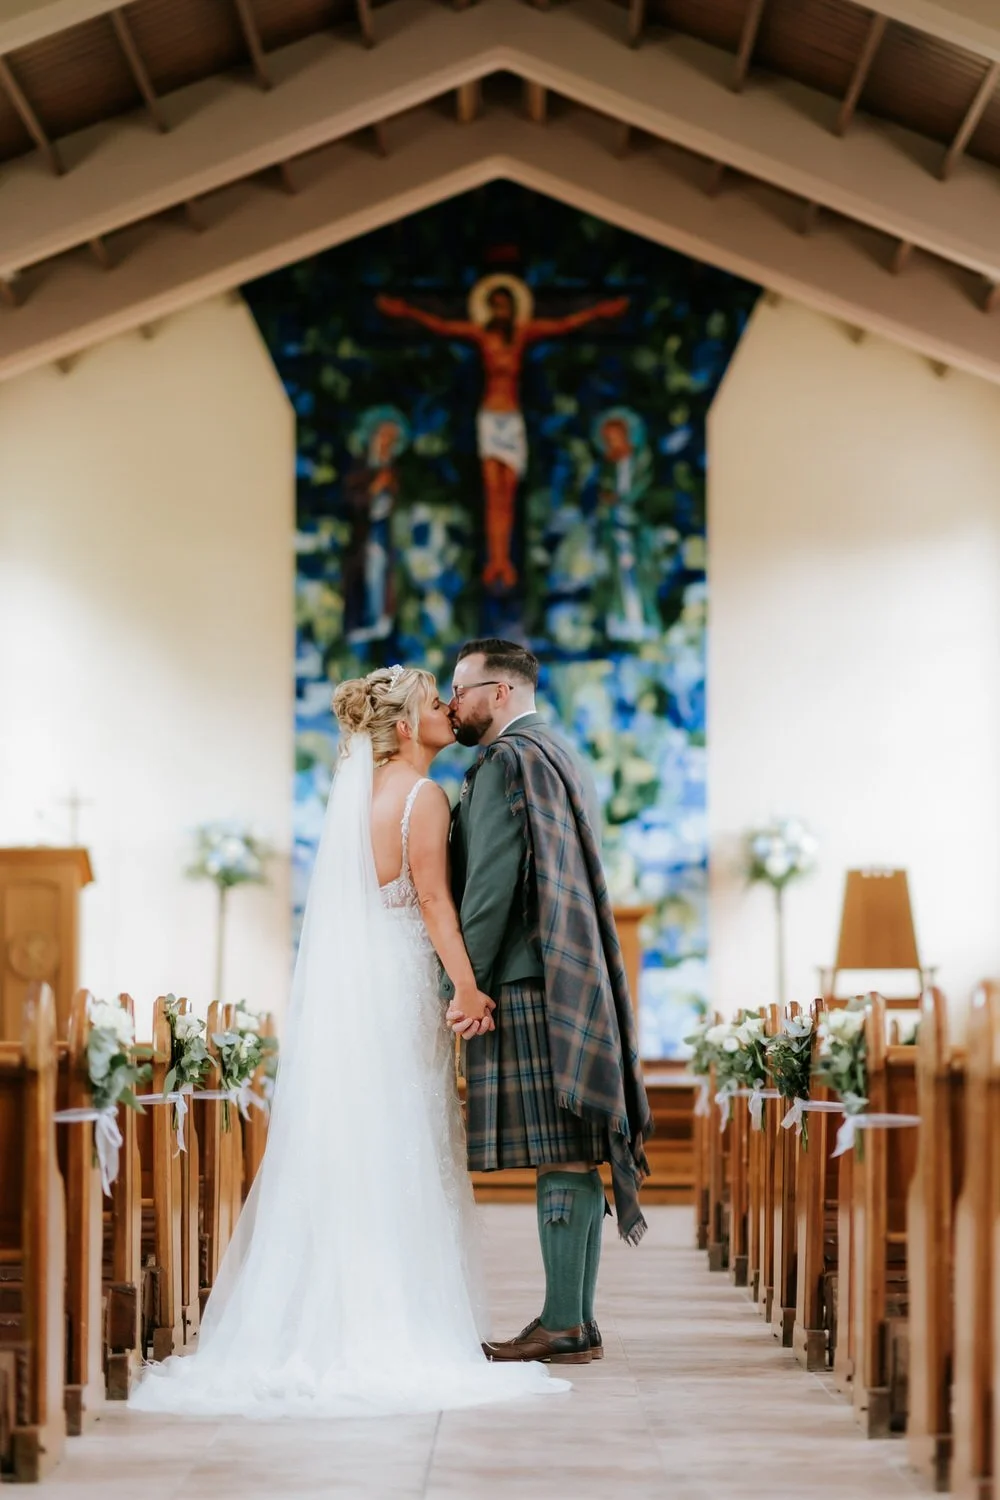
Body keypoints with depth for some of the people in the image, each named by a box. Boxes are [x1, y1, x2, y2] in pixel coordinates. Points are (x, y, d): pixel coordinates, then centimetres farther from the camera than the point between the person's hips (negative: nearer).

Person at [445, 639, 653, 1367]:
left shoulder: (506, 761, -8)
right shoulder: (554, 754, 22)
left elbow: (493, 880, -16)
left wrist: (464, 981, -14)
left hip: (529, 986, -10)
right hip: (565, 982, 10)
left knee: (560, 1157, -10)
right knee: (570, 1157, 8)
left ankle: (565, 1326, -9)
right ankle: (573, 1320, 11)